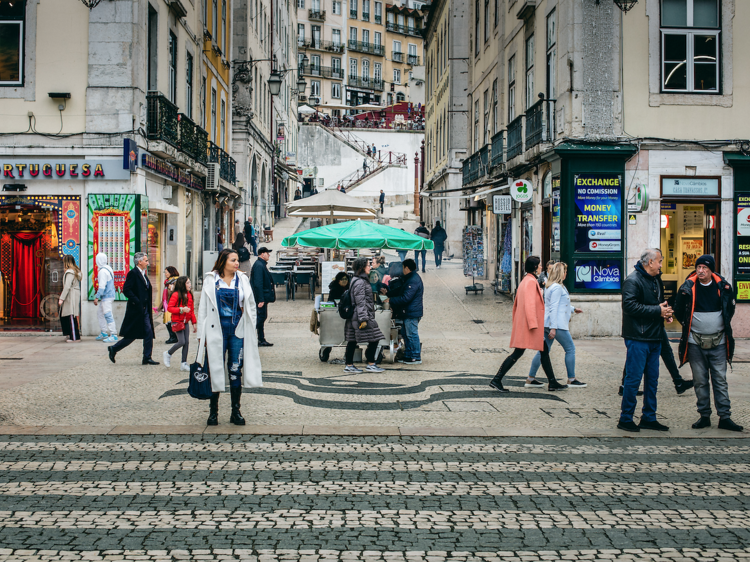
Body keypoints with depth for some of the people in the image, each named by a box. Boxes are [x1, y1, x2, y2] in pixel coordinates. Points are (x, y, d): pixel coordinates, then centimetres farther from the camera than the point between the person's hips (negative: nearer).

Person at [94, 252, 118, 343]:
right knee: (100, 313, 17)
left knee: (108, 315, -9)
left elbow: (102, 286, -21)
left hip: (106, 297, -10)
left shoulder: (103, 271, -18)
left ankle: (113, 335, -9)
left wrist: (97, 297, -18)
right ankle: (104, 333, 22)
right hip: (107, 296, 10)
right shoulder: (108, 269, 12)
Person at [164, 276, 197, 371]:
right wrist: (181, 309, -23)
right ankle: (168, 354, 13)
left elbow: (192, 310, 16)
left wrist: (194, 323, 13)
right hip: (177, 322, -7)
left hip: (185, 322, 7)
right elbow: (170, 308, -13)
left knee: (187, 342, 2)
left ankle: (183, 363, 10)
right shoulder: (176, 295, -11)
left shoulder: (189, 295, 10)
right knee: (181, 341, -13)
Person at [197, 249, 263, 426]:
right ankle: (213, 412, 12)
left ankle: (236, 411, 13)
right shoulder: (211, 280, 3)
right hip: (216, 330, -1)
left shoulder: (242, 280, 7)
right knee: (215, 371, 2)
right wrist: (202, 334, 1)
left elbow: (251, 307, 12)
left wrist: (250, 330, 4)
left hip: (237, 330, 2)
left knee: (236, 371, 4)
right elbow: (203, 308, 4)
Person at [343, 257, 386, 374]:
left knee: (352, 341, 9)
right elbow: (360, 302, -19)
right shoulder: (359, 282, -15)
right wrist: (363, 319, -20)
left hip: (354, 317, 10)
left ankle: (349, 365, 12)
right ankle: (370, 364, 3)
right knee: (374, 339, -4)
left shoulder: (358, 280, 17)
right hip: (361, 317, -10)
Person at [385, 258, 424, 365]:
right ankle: (408, 356, 23)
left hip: (412, 313, -11)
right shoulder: (409, 279, 16)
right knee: (406, 335, 16)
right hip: (408, 313, 11)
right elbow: (400, 292, 25)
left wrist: (390, 300, -16)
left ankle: (416, 358, -2)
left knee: (412, 335, -6)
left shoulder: (413, 281, -19)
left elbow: (405, 298, -23)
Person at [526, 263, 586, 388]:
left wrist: (573, 309, 44)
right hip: (557, 324, -10)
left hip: (547, 324, 10)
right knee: (570, 348, 2)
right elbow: (553, 308, -19)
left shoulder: (552, 287, 18)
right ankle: (571, 380, 7)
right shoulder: (557, 287, -13)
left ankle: (530, 379, 9)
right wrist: (553, 328, -22)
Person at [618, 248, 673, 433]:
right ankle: (625, 419, 4)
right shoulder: (633, 281, -12)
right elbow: (630, 306, -22)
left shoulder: (654, 281, 18)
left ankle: (649, 418, 20)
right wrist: (657, 311, -19)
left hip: (654, 338, 9)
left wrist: (665, 312, 6)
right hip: (638, 339, -9)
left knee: (652, 379, 12)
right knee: (633, 379, -5)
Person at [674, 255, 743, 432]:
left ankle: (725, 417, 6)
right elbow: (679, 313, 4)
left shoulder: (722, 286, 0)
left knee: (720, 380, 3)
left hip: (718, 342, 0)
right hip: (695, 342, 0)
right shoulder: (689, 287, -3)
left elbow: (729, 312, 9)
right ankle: (704, 416, 16)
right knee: (700, 381, 7)